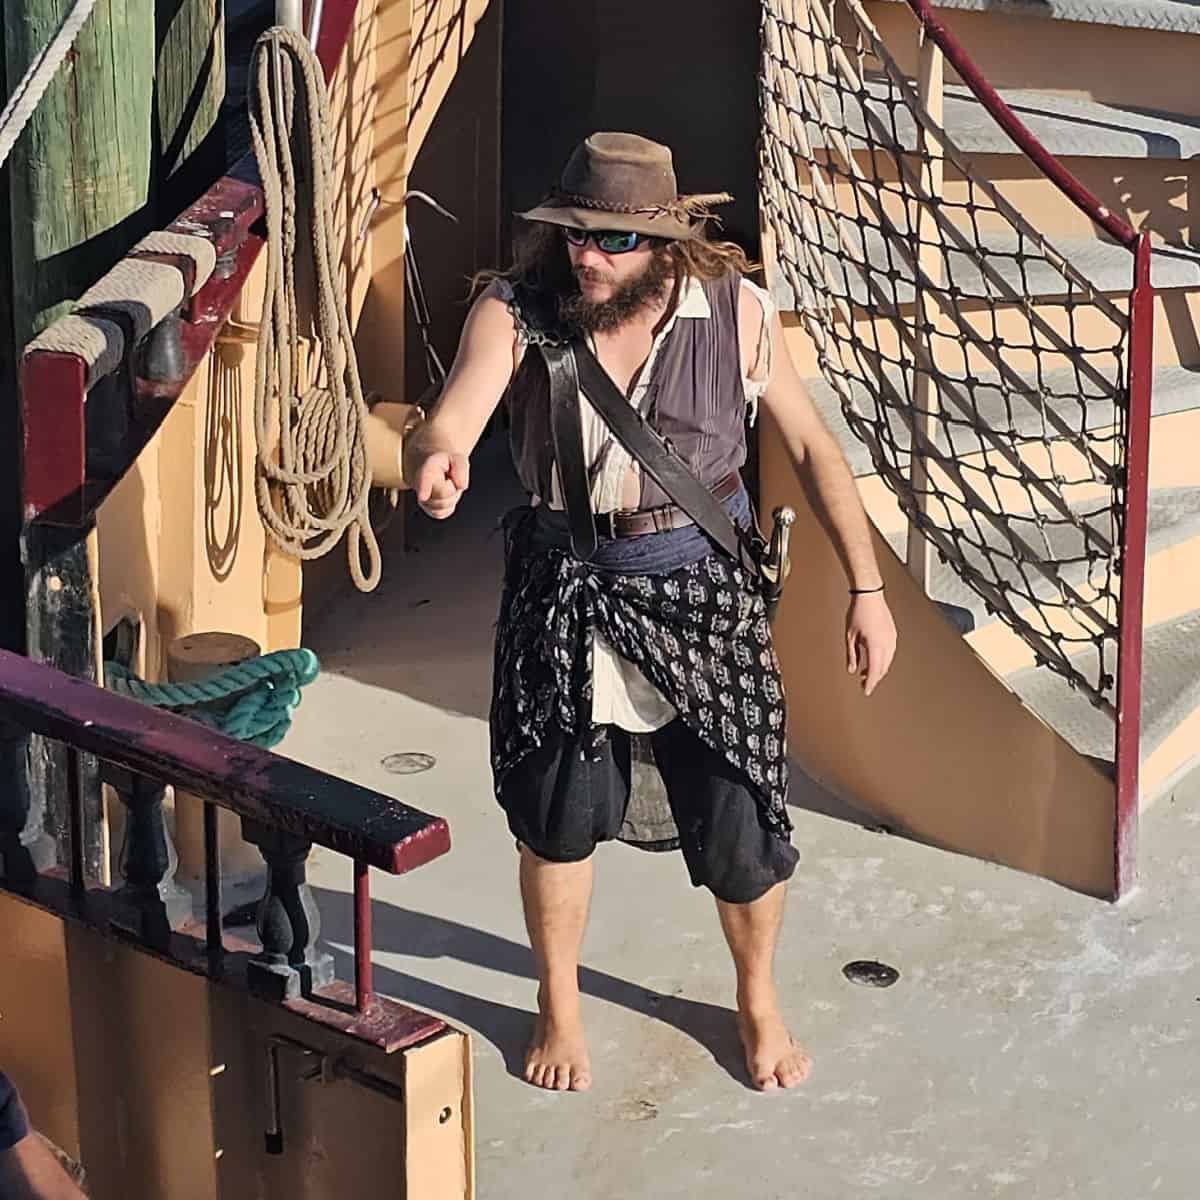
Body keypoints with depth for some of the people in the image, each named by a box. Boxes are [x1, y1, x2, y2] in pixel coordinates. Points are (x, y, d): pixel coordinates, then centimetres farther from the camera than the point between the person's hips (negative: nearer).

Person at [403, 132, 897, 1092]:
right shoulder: (515, 310, -14)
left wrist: (867, 589, -3)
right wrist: (435, 457, -56)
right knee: (557, 816, 8)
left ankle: (759, 1002, 33)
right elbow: (452, 421, -30)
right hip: (563, 590, 0)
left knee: (738, 816, 3)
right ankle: (560, 1009, 34)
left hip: (700, 585, 0)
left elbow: (812, 446, -2)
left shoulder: (734, 311, -12)